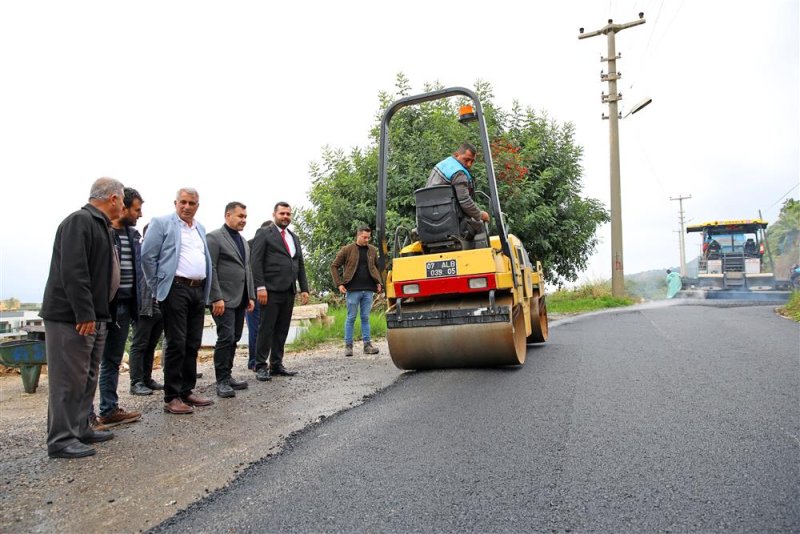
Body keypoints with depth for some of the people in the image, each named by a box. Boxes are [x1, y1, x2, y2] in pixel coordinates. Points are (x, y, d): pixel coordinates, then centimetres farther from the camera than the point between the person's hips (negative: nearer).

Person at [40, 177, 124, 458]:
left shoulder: (101, 225, 17)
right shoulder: (79, 221, -14)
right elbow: (72, 271, -23)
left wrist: (101, 314, 18)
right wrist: (84, 314, -24)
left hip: (94, 317, 10)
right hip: (71, 317, -10)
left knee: (87, 378, 16)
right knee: (69, 379, -3)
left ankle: (80, 429, 26)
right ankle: (61, 440, 6)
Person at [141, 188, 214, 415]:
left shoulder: (200, 228, 18)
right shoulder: (162, 223, -2)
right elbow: (147, 255, -6)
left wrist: (205, 290, 14)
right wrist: (159, 286, -5)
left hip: (199, 290, 7)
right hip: (176, 289, -6)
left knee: (193, 344, 10)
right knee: (176, 344, -4)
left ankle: (187, 390, 20)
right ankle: (171, 397, 4)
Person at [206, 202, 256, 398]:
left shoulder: (244, 242, 19)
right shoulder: (214, 237, -5)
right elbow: (210, 269, -12)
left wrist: (251, 296, 13)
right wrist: (217, 298, -17)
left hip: (240, 299, 7)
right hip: (224, 299, -7)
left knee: (234, 339, 10)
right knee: (226, 338, -8)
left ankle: (227, 376, 19)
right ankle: (222, 381, 2)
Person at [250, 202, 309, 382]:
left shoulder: (294, 237, 20)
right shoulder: (264, 233, 0)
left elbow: (300, 264, 19)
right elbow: (256, 261, -7)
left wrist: (304, 288, 12)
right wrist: (260, 287, -15)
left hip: (289, 291, 6)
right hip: (271, 290, -6)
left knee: (282, 330, 8)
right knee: (266, 328, -2)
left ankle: (276, 364, 16)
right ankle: (261, 366, 6)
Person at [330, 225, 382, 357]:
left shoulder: (372, 250, 10)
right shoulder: (347, 250, -1)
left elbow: (376, 267, 23)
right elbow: (334, 266, 3)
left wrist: (378, 282, 9)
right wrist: (339, 283, -6)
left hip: (368, 289, 3)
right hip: (353, 290, -3)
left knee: (365, 318, 7)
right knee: (351, 318, 2)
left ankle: (367, 345, 11)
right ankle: (348, 345, 9)